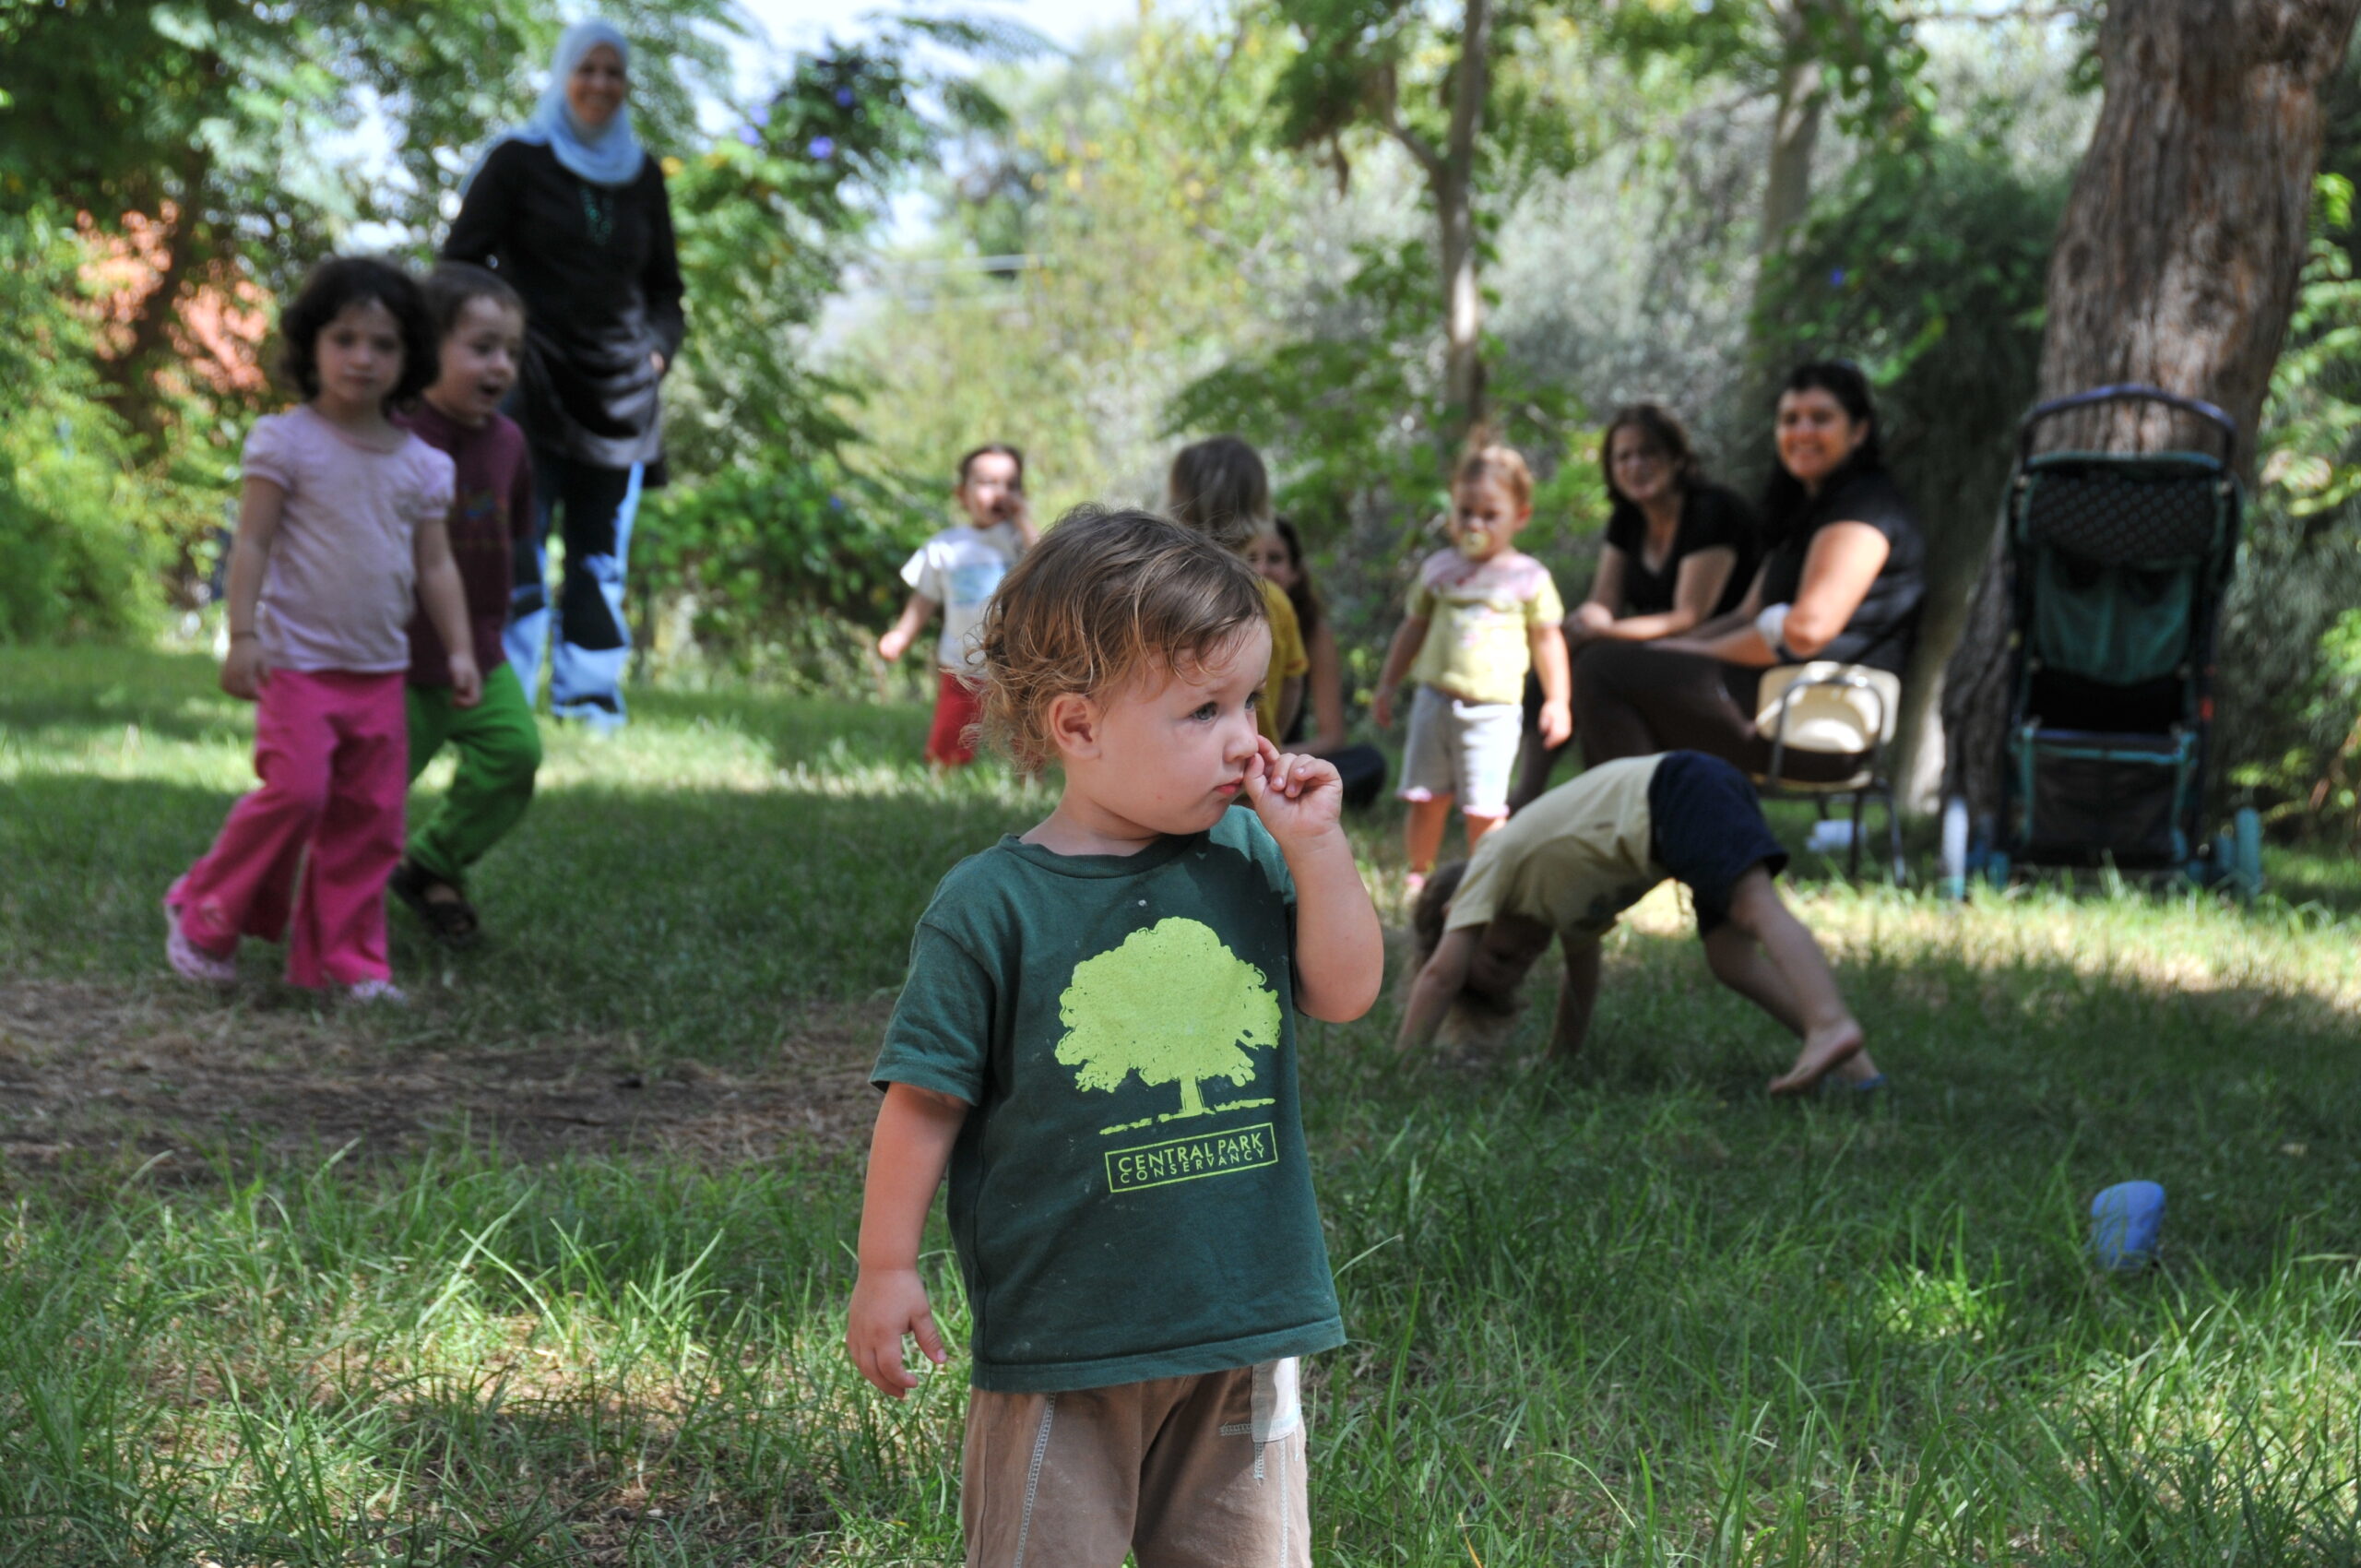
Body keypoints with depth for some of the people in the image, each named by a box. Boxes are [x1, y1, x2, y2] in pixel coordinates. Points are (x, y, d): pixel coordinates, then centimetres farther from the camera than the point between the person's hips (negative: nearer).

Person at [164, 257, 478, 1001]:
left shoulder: (422, 464, 8)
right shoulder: (287, 441, -4)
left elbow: (435, 565, 12)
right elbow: (252, 543, -6)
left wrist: (459, 649, 5)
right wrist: (242, 635, -12)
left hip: (380, 670, 5)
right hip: (298, 660, -5)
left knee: (370, 815, 4)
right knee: (297, 790, -15)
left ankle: (342, 959, 12)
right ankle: (205, 916, 4)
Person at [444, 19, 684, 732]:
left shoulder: (643, 176, 14)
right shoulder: (517, 161, 3)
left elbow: (665, 286, 22)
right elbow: (460, 266, 2)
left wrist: (658, 349, 6)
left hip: (619, 398, 4)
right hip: (532, 390, -4)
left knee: (601, 558, 4)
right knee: (519, 549, -7)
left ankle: (588, 702, 8)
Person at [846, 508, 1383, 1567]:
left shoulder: (1248, 860, 3)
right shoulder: (992, 905, -11)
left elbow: (1344, 994, 1)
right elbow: (924, 1099, -6)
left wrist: (1315, 846, -8)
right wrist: (886, 1269, -5)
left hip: (1246, 1327, 4)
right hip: (1060, 1340, -4)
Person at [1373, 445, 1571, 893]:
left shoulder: (1529, 578, 1)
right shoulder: (1439, 568, 9)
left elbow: (1548, 640, 6)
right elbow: (1414, 628, 18)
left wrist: (1557, 701, 2)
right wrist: (1387, 684, 18)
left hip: (1492, 708, -3)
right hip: (1435, 700, 3)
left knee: (1483, 808, -5)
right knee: (1425, 800, 6)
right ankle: (1419, 877, 22)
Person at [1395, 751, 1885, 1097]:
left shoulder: (1493, 860, 8)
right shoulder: (1557, 890, 31)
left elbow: (1441, 973, 3)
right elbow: (1583, 980, 38)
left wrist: (1401, 1060, 6)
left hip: (1675, 791, -8)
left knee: (1756, 907, -26)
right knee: (1732, 960, 2)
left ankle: (1831, 1026, -47)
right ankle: (1851, 1066, -9)